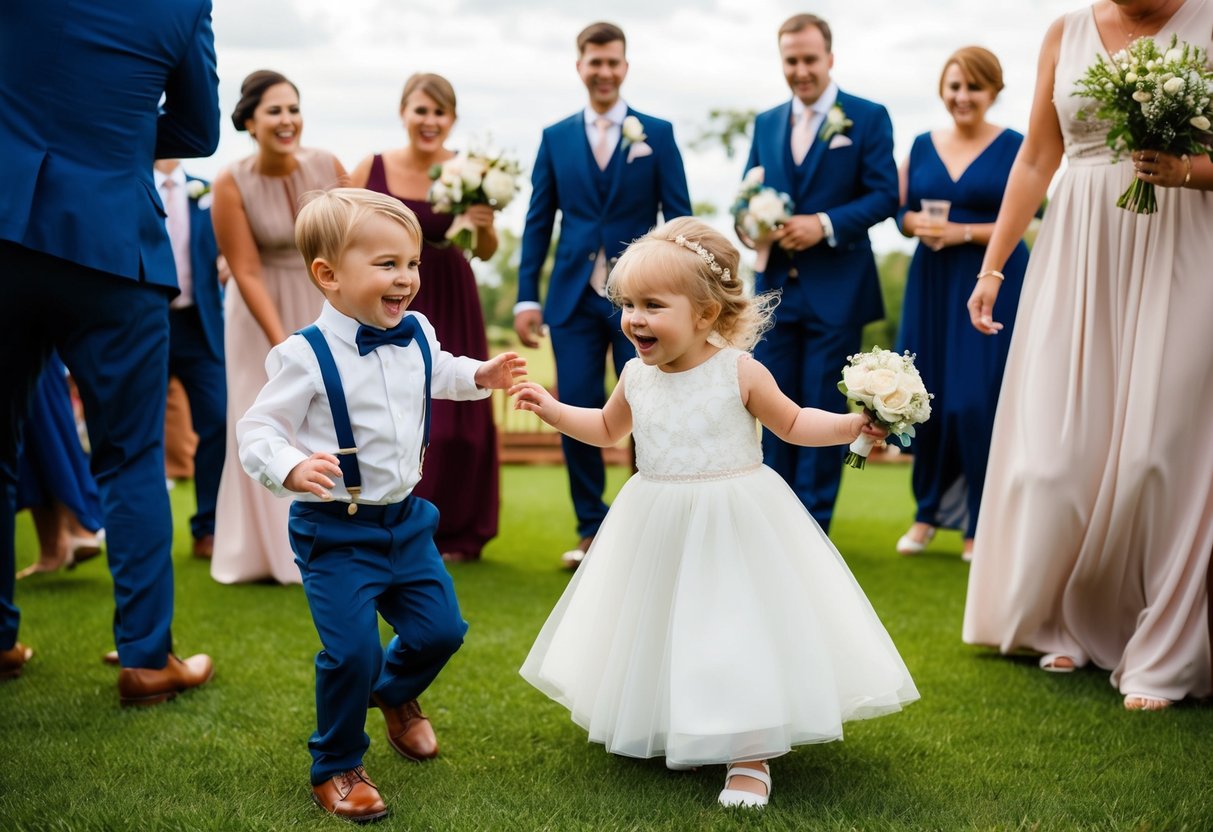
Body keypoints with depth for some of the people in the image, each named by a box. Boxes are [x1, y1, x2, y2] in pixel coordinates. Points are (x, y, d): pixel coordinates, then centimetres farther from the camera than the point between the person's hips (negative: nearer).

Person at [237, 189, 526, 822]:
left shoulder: (416, 336, 1)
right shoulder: (306, 357, -19)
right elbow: (258, 430, -18)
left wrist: (477, 375, 13)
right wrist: (291, 469, -36)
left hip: (406, 519, 6)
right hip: (336, 532, -6)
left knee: (441, 629, 13)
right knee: (352, 652, -10)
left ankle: (395, 694, 47)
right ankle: (335, 769, 15)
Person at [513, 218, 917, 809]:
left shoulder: (739, 372, -13)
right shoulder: (636, 376, 0)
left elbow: (792, 423, -1)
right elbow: (607, 429, 19)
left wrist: (849, 424, -15)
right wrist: (553, 411, 8)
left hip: (735, 526, -4)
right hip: (658, 531, 5)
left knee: (739, 629, -4)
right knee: (661, 632, 13)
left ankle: (749, 756, 8)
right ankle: (673, 733, 34)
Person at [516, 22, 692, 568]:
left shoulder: (657, 133, 4)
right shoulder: (556, 138, 10)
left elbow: (678, 217, 2)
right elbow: (538, 222, 8)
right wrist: (526, 296, 2)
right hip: (574, 297, 2)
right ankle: (591, 529, 15)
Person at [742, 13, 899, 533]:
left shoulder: (868, 118, -1)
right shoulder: (766, 123, 14)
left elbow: (885, 195, -7)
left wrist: (825, 225, -20)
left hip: (836, 291, -4)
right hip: (775, 287, 4)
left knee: (823, 409, 1)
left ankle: (812, 526, 9)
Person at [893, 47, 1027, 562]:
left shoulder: (1014, 147, -2)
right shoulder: (923, 146, 10)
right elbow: (902, 212, 11)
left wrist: (962, 233, -18)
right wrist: (919, 225, -11)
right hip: (931, 285, 4)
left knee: (979, 401, -6)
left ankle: (982, 523, 8)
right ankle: (929, 510, 21)